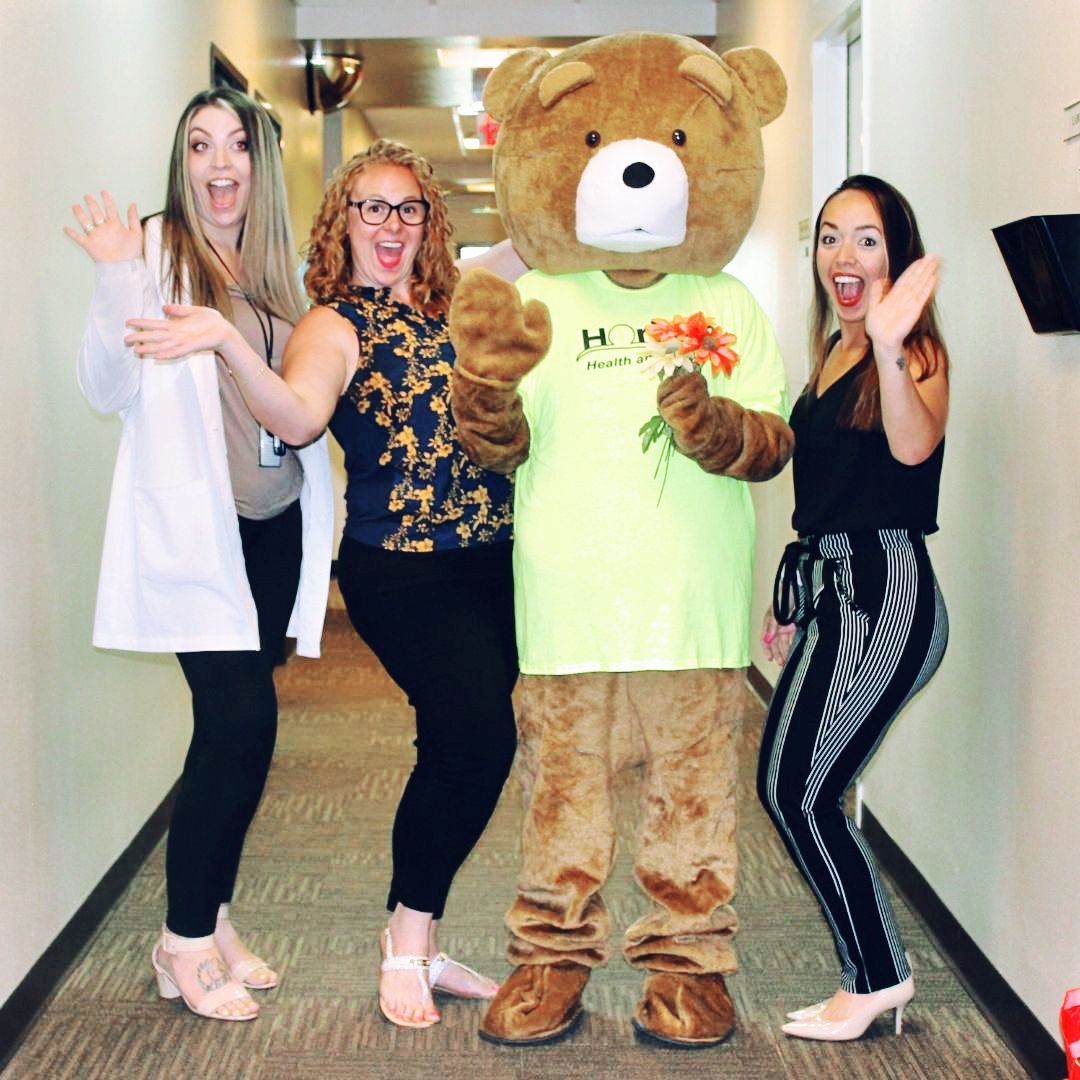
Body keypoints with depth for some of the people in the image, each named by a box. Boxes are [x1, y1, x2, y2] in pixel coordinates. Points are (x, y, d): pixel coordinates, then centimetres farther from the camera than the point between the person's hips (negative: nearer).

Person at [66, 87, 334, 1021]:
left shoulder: (275, 269, 13)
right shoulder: (159, 250, -4)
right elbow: (111, 391, -11)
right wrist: (118, 280, -23)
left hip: (274, 526, 6)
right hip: (195, 526, -6)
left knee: (237, 726, 10)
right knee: (242, 721, -11)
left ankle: (212, 917, 24)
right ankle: (186, 941, 4)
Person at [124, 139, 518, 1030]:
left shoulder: (447, 312, 13)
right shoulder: (335, 325, -6)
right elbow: (298, 415, -26)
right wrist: (227, 341, -44)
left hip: (490, 562, 7)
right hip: (400, 572, -7)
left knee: (461, 747, 9)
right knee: (479, 736, -15)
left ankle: (418, 942, 24)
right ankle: (407, 950, 3)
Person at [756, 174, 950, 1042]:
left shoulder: (915, 351, -9)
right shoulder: (833, 351, 14)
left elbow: (913, 447, -30)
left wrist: (888, 345, -44)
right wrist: (791, 596, 21)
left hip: (885, 590, -9)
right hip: (829, 587, 9)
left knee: (801, 791, -8)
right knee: (787, 788, 8)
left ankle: (878, 978, 10)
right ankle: (877, 975, 19)